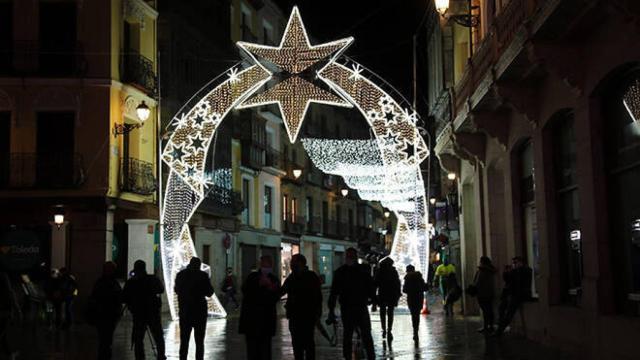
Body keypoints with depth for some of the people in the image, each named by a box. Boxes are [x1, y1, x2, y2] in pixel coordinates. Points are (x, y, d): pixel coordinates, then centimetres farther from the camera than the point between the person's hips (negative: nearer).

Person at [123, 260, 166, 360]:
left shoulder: (130, 282, -10)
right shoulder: (153, 279, -6)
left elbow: (124, 298, -6)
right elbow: (161, 290, 12)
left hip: (138, 315, -1)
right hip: (153, 314, 1)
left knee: (138, 339, 6)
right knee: (158, 337, 16)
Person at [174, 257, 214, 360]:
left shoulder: (180, 275, 1)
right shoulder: (202, 275, -9)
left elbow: (176, 290, 15)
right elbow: (209, 293, -5)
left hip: (184, 311, 3)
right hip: (199, 311, -3)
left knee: (184, 340, 10)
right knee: (199, 341, 4)